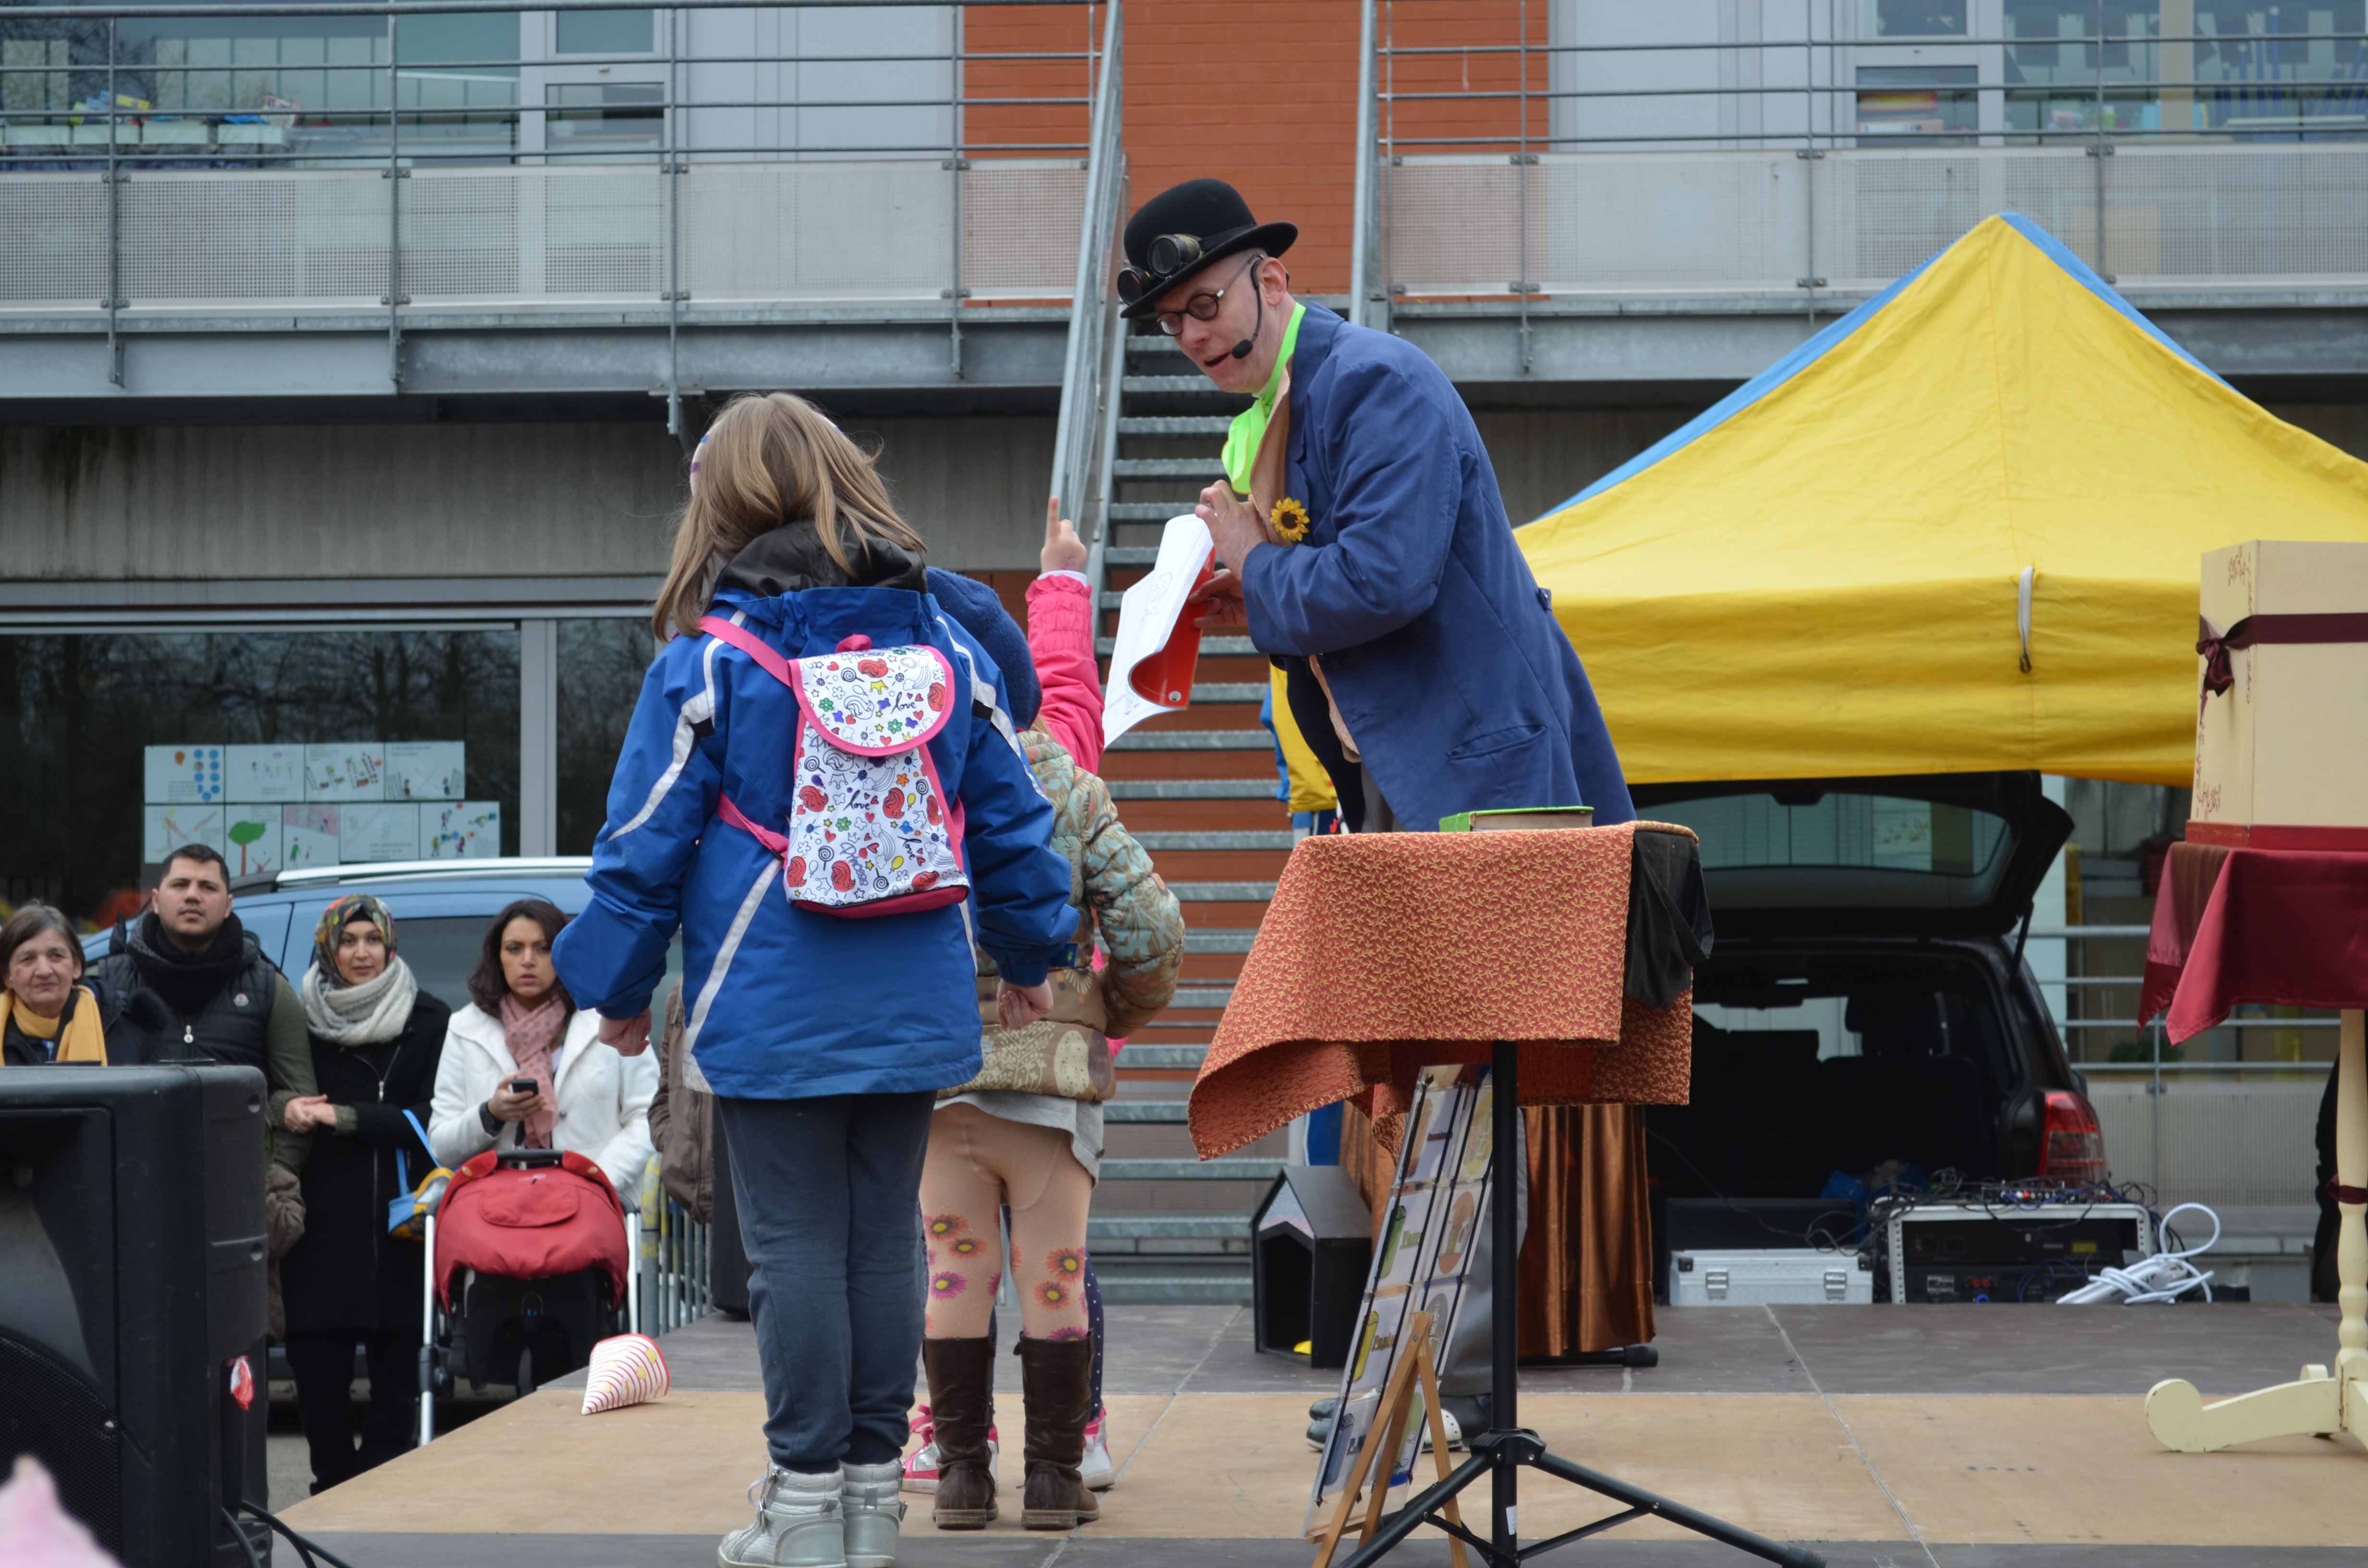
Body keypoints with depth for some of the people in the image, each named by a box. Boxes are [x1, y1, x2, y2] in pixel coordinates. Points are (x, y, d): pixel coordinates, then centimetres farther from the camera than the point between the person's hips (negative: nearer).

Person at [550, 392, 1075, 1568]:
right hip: (913, 1013, 4)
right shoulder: (945, 647, 6)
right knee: (885, 1240, 9)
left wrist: (617, 988, 7)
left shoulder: (708, 662, -6)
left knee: (795, 1246, 0)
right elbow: (1011, 821, 11)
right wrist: (1031, 957, 24)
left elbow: (646, 843, -4)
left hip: (772, 1017, -4)